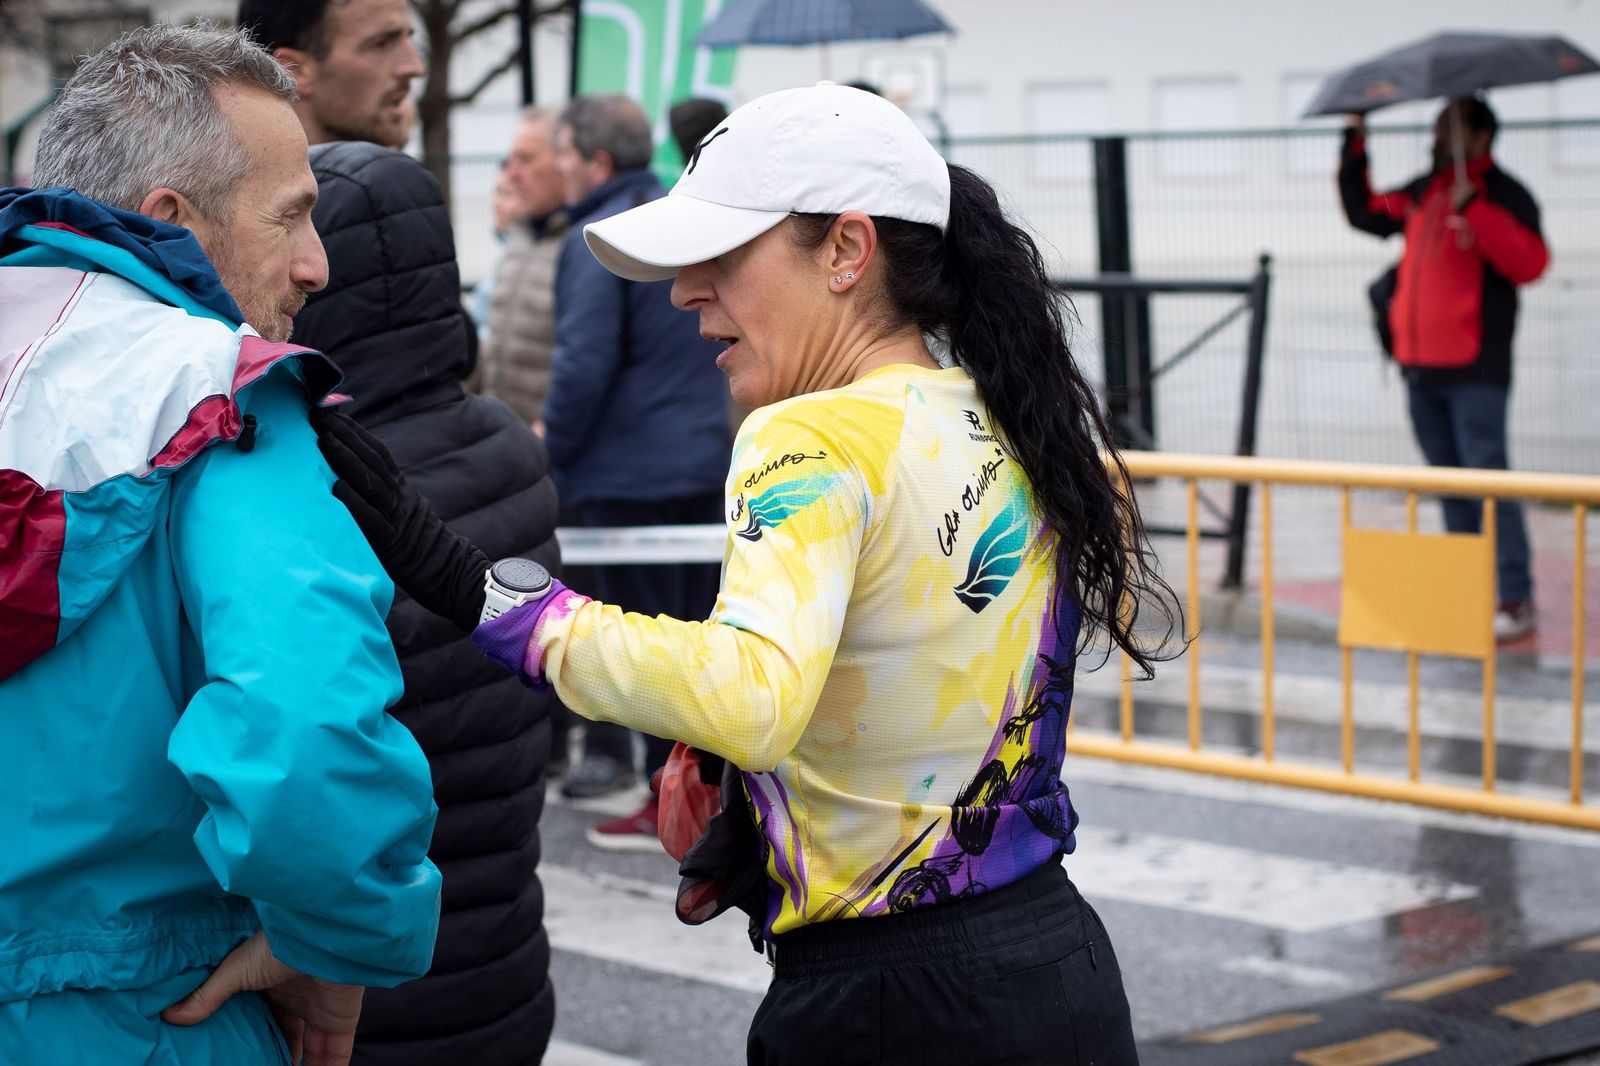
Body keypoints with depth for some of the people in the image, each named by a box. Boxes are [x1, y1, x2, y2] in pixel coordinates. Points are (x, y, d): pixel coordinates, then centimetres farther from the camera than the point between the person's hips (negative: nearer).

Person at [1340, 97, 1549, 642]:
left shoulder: (1503, 195, -6)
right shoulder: (1422, 193, 15)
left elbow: (1529, 263, -20)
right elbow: (1365, 212, 27)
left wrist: (1475, 209, -28)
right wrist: (1354, 143, 20)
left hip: (1474, 371, -7)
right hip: (1421, 366, 7)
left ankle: (1516, 600, -6)